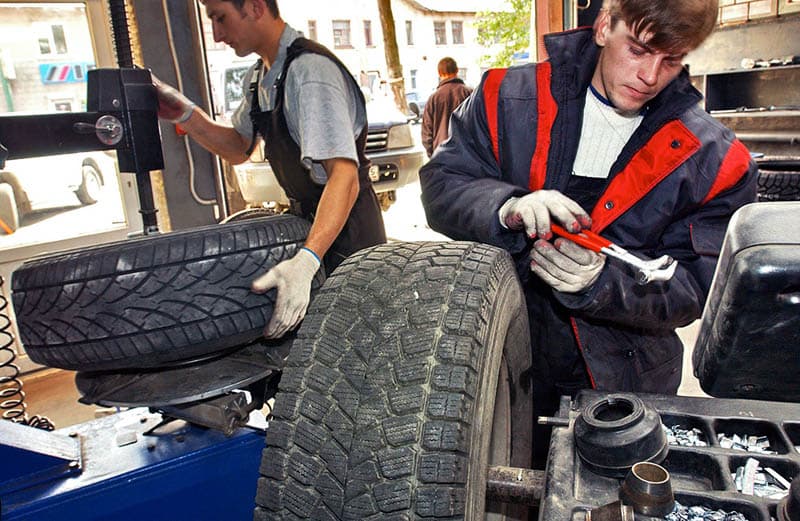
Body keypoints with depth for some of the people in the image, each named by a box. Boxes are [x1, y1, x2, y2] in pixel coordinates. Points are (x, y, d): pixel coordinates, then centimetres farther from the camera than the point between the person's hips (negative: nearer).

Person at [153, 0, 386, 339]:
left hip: (346, 226, -9)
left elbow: (344, 175, -35)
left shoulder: (310, 70, -24)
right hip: (306, 219, 9)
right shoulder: (259, 77, 8)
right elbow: (239, 149, 18)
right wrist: (183, 114, 1)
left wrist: (306, 262, -46)